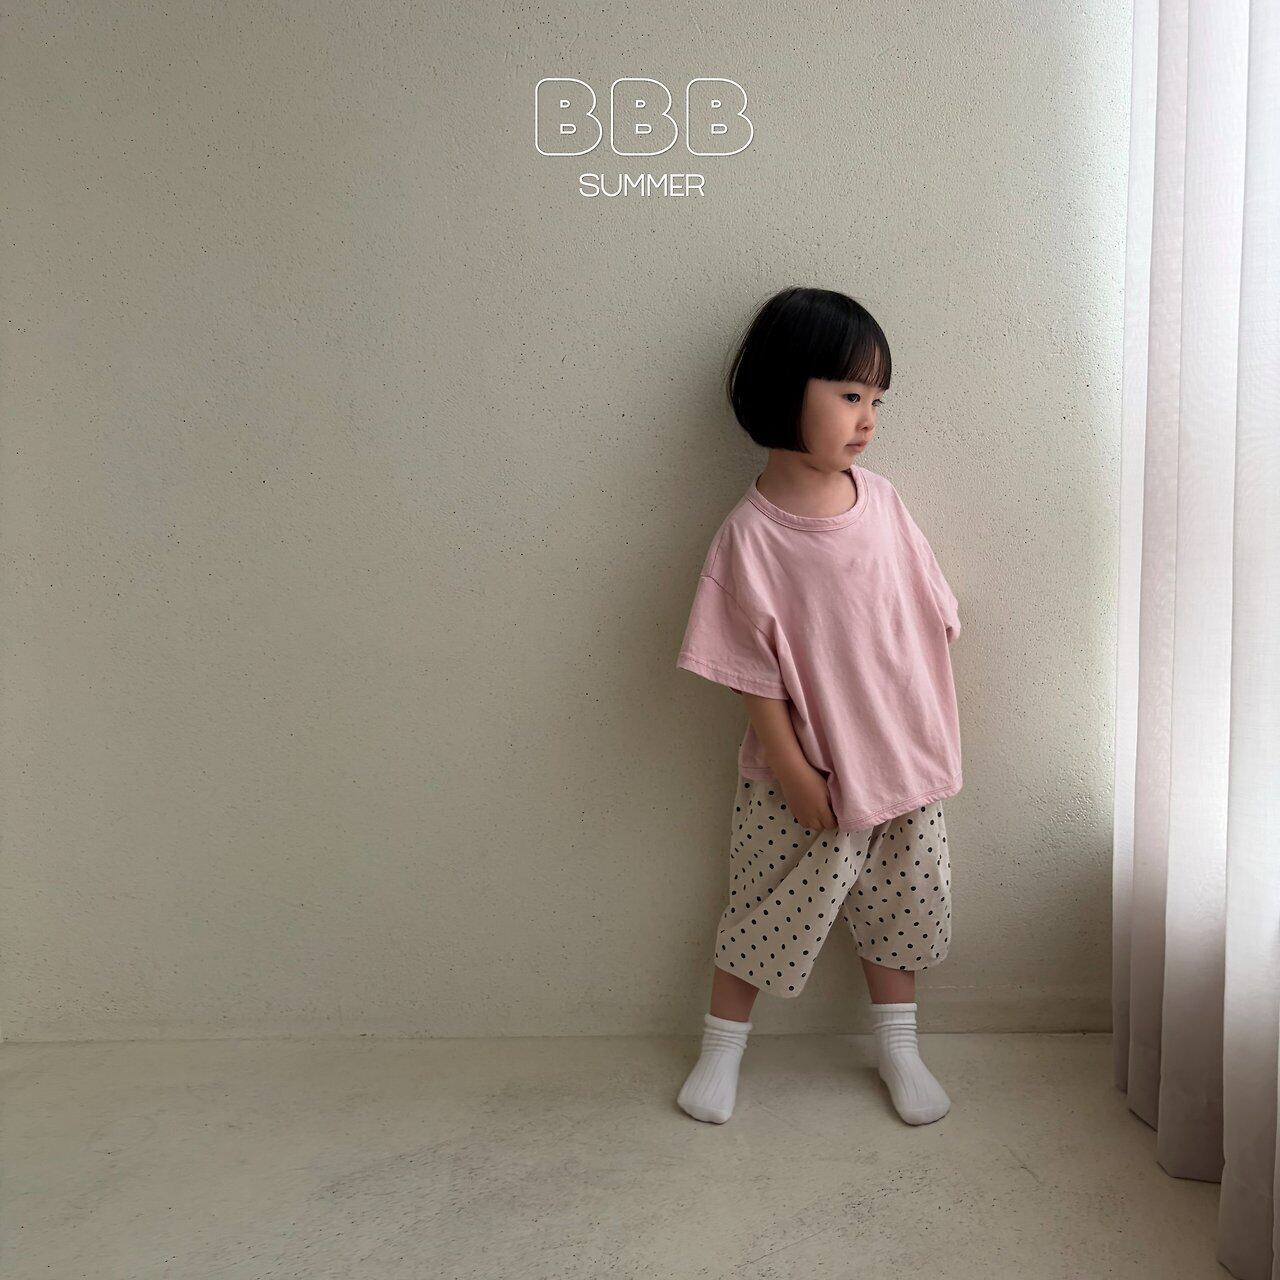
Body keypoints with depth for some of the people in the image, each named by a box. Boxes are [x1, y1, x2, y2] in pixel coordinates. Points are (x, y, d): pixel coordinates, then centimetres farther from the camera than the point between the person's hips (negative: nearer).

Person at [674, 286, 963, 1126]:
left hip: (901, 760, 5)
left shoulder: (880, 498, -4)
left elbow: (931, 619, 5)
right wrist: (797, 779, -15)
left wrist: (933, 737, 6)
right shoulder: (752, 535, -19)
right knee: (768, 915, 12)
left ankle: (900, 1050, 40)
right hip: (808, 776, -4)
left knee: (898, 910, 18)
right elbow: (755, 677, -16)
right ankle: (721, 1052, 34)